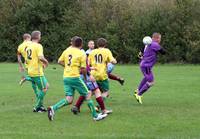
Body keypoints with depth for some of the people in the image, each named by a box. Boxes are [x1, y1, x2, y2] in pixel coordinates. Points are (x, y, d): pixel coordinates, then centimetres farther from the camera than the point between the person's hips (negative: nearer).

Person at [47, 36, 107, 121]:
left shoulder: (67, 50, 9)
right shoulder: (81, 54, -5)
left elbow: (60, 61, 14)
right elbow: (83, 69, -6)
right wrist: (85, 77, 11)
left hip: (66, 77, 6)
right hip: (75, 77, -6)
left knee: (69, 100, 5)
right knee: (87, 96, 7)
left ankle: (53, 108, -14)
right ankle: (95, 116, 13)